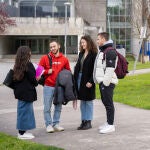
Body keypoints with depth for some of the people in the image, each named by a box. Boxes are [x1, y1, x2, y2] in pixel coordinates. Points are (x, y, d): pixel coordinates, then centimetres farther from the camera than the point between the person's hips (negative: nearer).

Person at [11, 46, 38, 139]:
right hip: (27, 92, -8)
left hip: (20, 92, 8)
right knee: (26, 111, -1)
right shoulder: (28, 65, -16)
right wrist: (36, 82, 4)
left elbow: (14, 79, 10)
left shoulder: (17, 65, 7)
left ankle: (21, 132, 21)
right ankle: (22, 133, 3)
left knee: (22, 111, 14)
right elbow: (32, 79, -15)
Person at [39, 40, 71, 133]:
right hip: (48, 86, -2)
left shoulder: (64, 59, 6)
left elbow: (68, 72, 14)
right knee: (47, 107, -2)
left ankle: (56, 124, 19)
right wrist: (47, 71, -11)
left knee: (58, 106, 9)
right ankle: (49, 125, 6)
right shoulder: (45, 58, 1)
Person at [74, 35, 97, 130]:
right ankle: (83, 121, 19)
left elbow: (94, 69, -14)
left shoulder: (93, 54, -10)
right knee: (82, 101, 12)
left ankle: (88, 122, 9)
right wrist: (75, 79, 6)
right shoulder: (81, 54, 12)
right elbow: (77, 67, 15)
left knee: (88, 101, 2)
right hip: (79, 79, 7)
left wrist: (91, 81, -19)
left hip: (88, 80, -7)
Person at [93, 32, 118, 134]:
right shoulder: (102, 51, 20)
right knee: (105, 102, 15)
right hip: (102, 82, 11)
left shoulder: (110, 51, -14)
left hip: (107, 83, -11)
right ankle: (108, 123, 24)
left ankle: (111, 125, -4)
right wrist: (99, 80, 21)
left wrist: (106, 82, -23)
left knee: (109, 103, -7)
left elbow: (110, 69, -21)